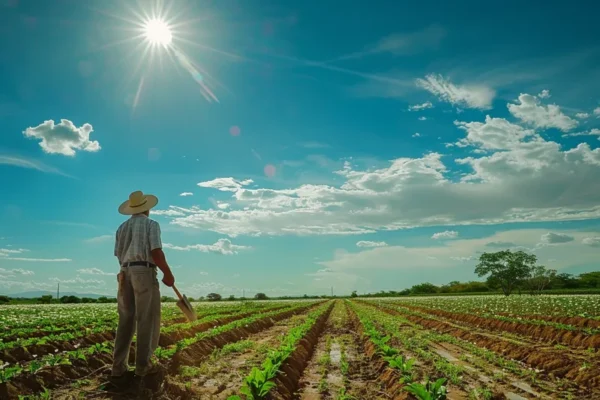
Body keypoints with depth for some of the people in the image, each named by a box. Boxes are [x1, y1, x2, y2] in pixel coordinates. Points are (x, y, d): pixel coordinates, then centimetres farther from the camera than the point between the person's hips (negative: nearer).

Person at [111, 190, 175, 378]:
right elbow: (156, 252, -13)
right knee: (147, 320, -1)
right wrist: (168, 273, -5)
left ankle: (119, 366, 5)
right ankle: (143, 365, 0)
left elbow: (119, 256, 16)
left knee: (126, 321, 8)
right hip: (144, 273, -6)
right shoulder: (151, 224, -2)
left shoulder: (122, 227, 17)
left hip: (125, 275, 6)